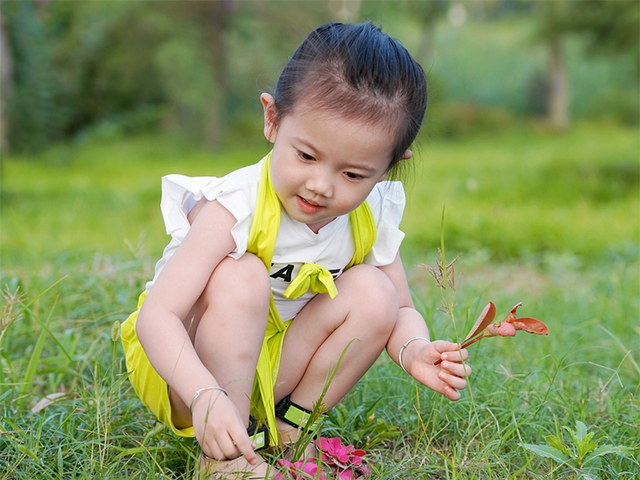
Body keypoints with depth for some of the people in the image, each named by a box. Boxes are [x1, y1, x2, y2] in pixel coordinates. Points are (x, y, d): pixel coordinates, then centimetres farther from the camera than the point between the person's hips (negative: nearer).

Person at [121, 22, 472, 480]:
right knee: (242, 276, -33)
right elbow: (156, 315, -34)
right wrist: (206, 397, -50)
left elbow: (402, 311, 1)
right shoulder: (234, 209, -29)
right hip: (184, 366, -5)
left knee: (373, 292, -14)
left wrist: (414, 351, -24)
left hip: (272, 371, 5)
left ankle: (288, 426, -3)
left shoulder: (371, 221, -10)